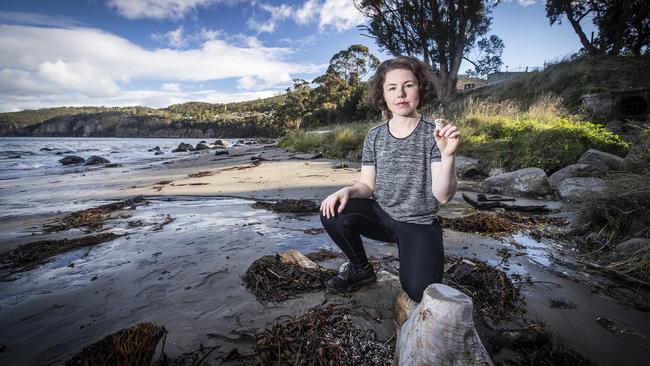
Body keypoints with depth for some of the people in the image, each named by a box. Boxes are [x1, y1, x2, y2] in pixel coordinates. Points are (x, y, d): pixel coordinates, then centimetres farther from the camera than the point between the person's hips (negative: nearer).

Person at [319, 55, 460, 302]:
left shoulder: (433, 134, -10)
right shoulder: (374, 136, 0)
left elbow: (442, 196, -16)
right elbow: (367, 185, 2)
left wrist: (448, 155, -33)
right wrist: (347, 191, -21)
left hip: (418, 224, -3)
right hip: (381, 215, 3)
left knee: (419, 293, -22)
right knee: (332, 213, -22)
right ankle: (362, 269, 4)